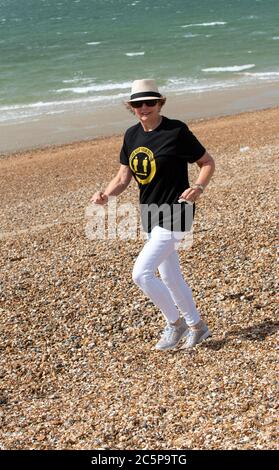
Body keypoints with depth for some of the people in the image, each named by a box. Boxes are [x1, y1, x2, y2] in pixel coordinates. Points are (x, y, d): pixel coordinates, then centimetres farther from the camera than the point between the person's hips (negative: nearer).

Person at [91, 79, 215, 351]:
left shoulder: (176, 131, -13)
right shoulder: (132, 135, 6)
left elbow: (207, 162, -4)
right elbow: (123, 178, 8)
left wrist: (199, 187, -22)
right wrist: (105, 195, -11)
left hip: (174, 214, -8)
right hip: (150, 217, 8)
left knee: (141, 273, -15)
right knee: (168, 277, 17)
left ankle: (175, 323, 7)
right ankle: (197, 326, 35)